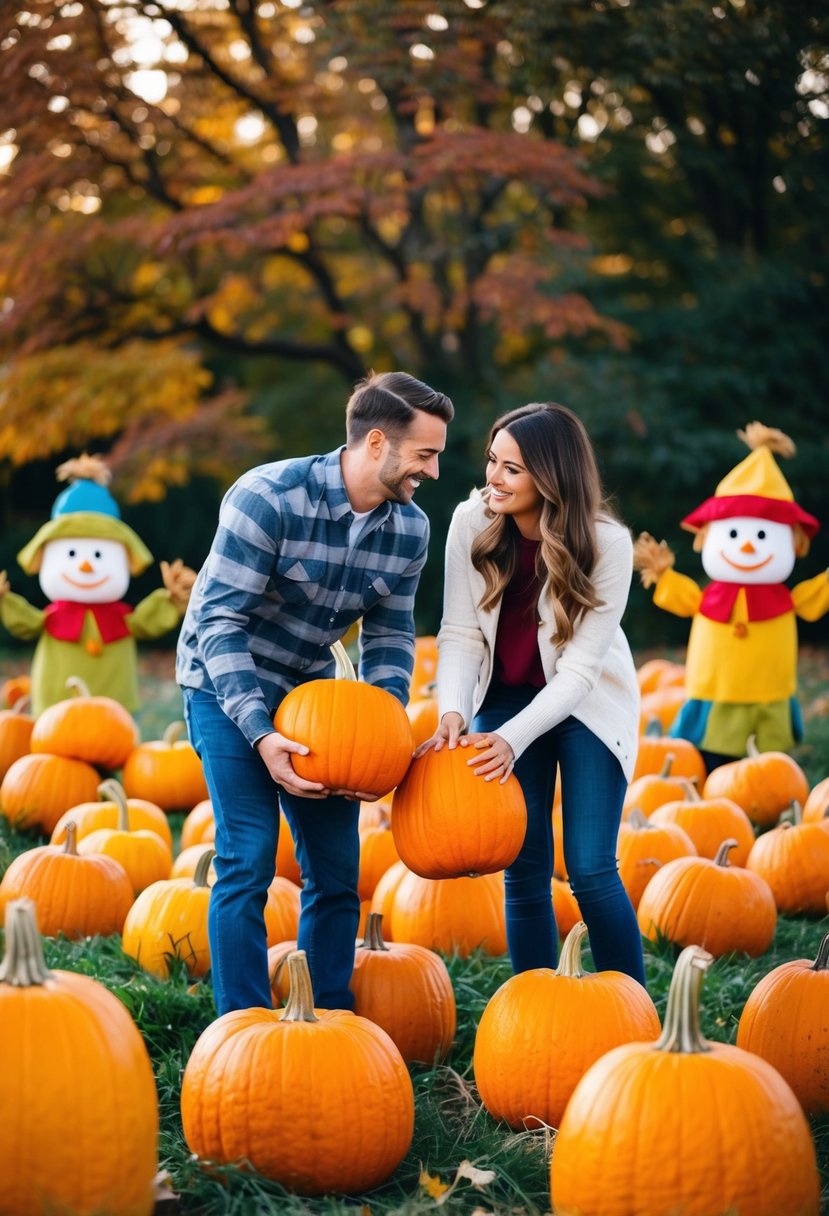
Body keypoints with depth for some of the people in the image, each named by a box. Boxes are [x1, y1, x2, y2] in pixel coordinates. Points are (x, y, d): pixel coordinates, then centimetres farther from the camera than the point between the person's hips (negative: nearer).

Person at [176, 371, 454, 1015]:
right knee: (249, 860, -14)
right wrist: (261, 733, -34)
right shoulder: (268, 497, -26)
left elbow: (390, 636, 1)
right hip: (229, 684, -6)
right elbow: (219, 621, -26)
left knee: (336, 866, 4)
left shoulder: (410, 528, -7)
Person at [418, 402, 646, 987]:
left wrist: (512, 738, -32)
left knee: (590, 871, -9)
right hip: (504, 698, 2)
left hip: (588, 704, -2)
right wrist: (453, 713, -29)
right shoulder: (472, 522, -15)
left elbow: (579, 669, -22)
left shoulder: (606, 543, -22)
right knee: (525, 875, -1)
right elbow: (460, 633, -12)